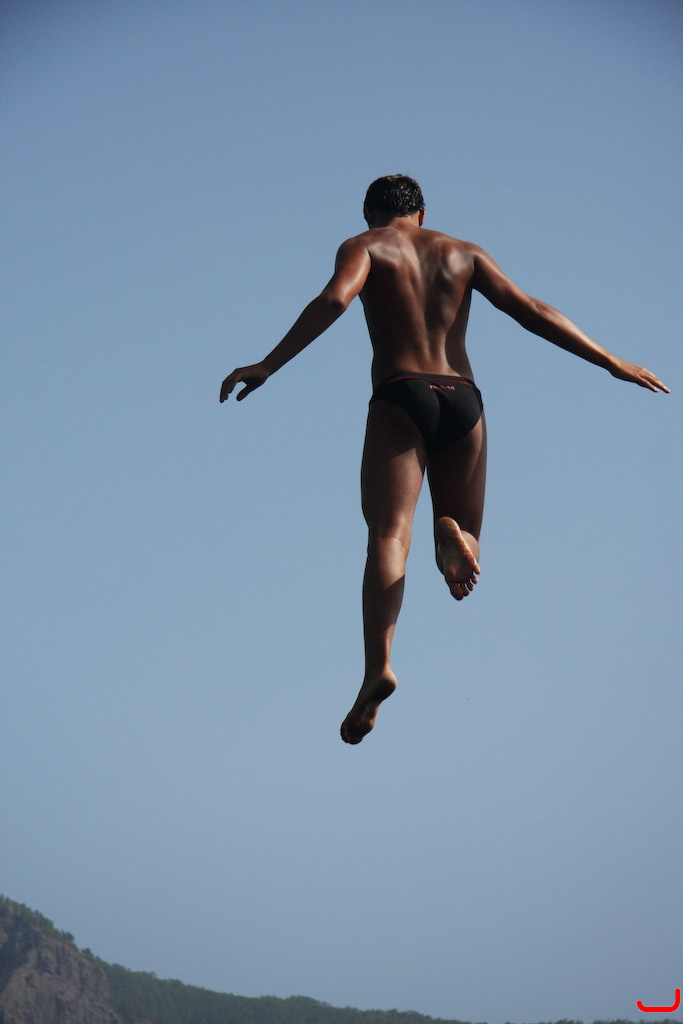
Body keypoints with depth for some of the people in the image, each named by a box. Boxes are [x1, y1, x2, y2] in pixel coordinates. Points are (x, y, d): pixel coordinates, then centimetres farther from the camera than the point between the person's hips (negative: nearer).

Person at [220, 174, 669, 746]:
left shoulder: (365, 247, 11)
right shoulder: (464, 253, 20)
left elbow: (334, 299, -10)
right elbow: (532, 312, 13)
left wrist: (269, 366, -14)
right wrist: (612, 363, 16)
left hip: (400, 399, -3)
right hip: (463, 401, 3)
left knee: (389, 536, -13)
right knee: (466, 554, 14)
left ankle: (379, 666, -36)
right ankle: (455, 533, -25)